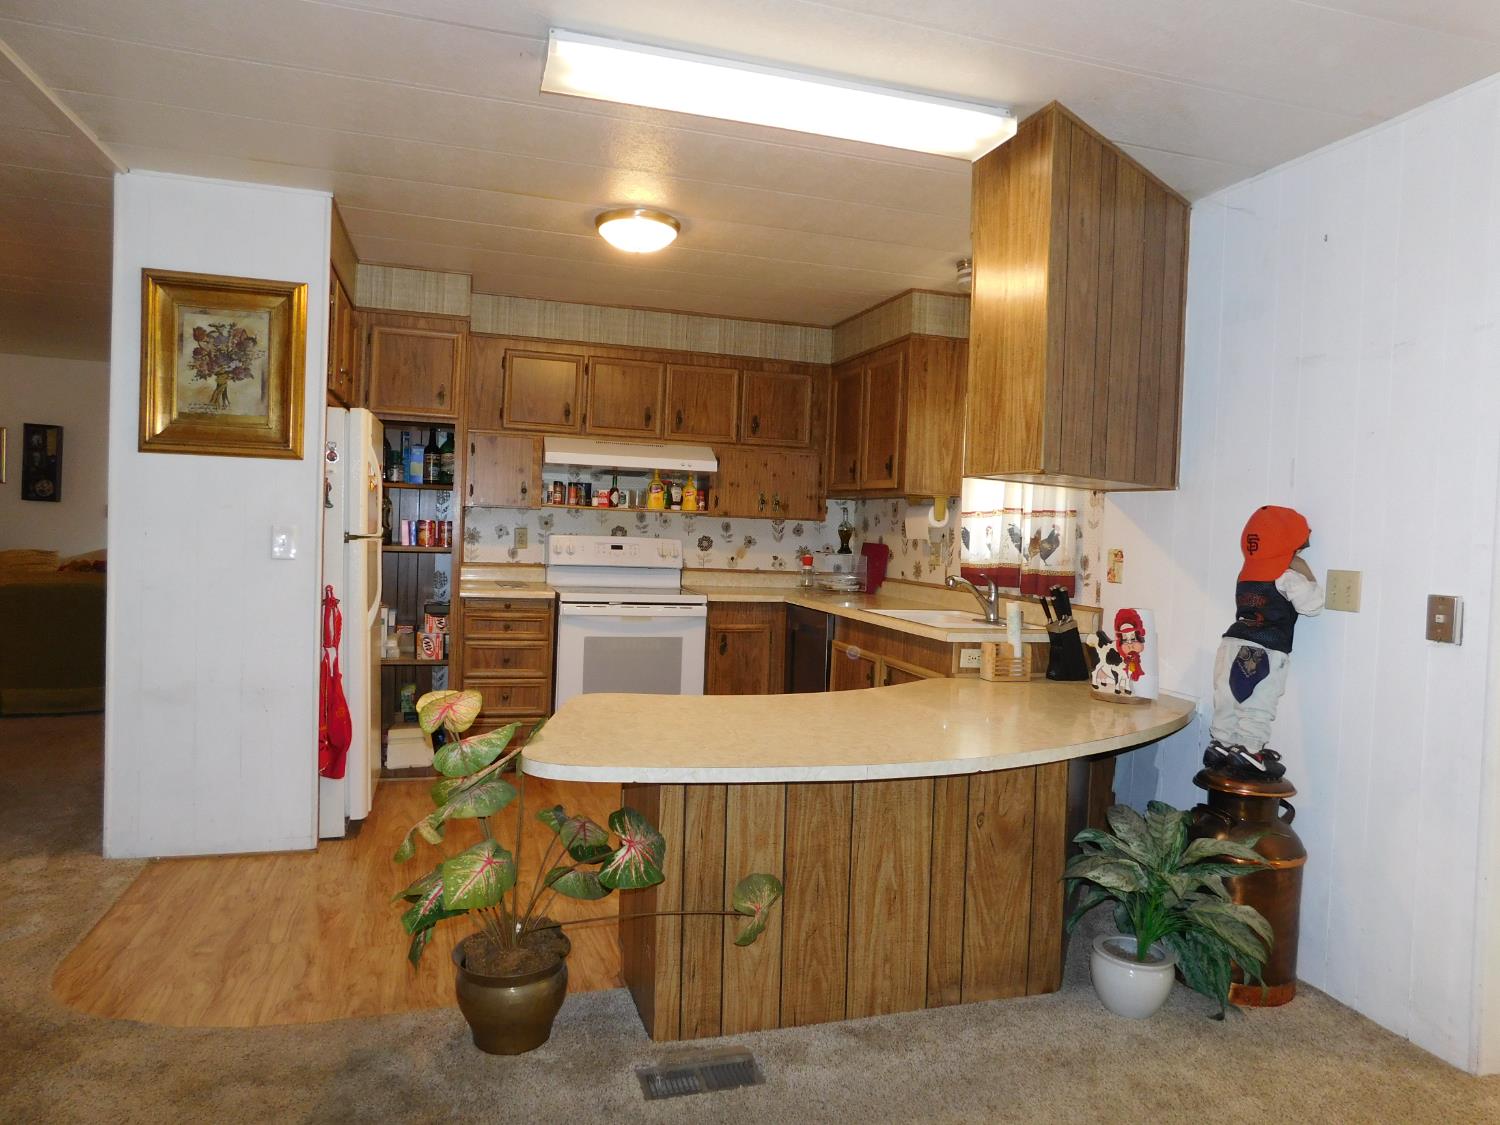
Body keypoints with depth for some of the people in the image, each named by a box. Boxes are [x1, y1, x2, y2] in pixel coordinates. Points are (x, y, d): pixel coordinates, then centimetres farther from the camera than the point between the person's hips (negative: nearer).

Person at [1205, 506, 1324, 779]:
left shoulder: (1246, 575, 14)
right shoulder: (1288, 578, -6)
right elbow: (1313, 605, -4)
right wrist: (1307, 574, 6)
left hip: (1233, 644, 7)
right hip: (1266, 652, -7)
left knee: (1228, 699, 10)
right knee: (1258, 704, -3)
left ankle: (1221, 744, 15)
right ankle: (1248, 750, -5)